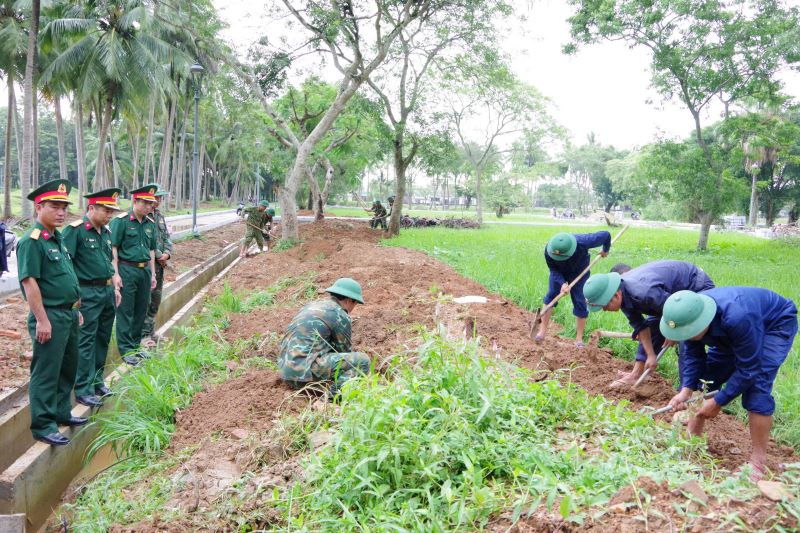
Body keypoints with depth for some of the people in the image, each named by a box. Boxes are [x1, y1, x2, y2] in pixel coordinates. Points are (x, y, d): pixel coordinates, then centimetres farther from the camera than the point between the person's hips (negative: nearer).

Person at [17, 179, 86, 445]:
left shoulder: (58, 237, 12)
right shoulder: (31, 241, -16)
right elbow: (30, 282, -20)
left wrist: (76, 310, 20)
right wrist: (42, 321, -21)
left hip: (69, 314, 9)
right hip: (50, 317, -9)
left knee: (68, 368, 19)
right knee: (46, 373, 0)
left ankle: (62, 412, 34)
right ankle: (43, 426, 10)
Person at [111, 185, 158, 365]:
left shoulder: (150, 223, 10)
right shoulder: (121, 220, -9)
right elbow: (113, 248, -11)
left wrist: (153, 274, 16)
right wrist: (115, 274, -14)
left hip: (145, 270, 6)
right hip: (127, 269, -6)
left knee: (141, 309, 12)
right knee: (125, 311, 0)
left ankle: (135, 344, 25)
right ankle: (126, 349, 8)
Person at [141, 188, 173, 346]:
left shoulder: (159, 215, 14)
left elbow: (166, 237, 16)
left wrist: (167, 253, -2)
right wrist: (159, 256, -14)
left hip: (160, 263, 8)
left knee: (156, 298, 14)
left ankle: (150, 331, 26)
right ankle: (144, 335, 5)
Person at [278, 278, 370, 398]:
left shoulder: (313, 305, 20)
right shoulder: (340, 316, -5)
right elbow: (345, 351, 7)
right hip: (306, 369, -9)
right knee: (363, 360, -8)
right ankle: (332, 398, -19)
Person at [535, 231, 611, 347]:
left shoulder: (582, 242, -42)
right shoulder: (549, 250, -36)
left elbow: (606, 235, -26)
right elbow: (553, 270, -19)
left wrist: (605, 250, -7)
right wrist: (562, 283, -36)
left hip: (579, 272, -1)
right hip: (559, 273, 1)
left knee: (579, 301, -2)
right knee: (551, 295, -5)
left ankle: (579, 338, 10)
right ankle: (543, 330, 5)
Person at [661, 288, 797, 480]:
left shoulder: (737, 317, -46)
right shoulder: (689, 316, -26)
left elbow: (748, 369, -35)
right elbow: (693, 356, -13)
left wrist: (718, 402, -29)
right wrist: (686, 390, -28)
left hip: (776, 325, -7)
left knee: (756, 385, -23)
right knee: (704, 378, 0)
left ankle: (758, 461, -13)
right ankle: (692, 440, 13)